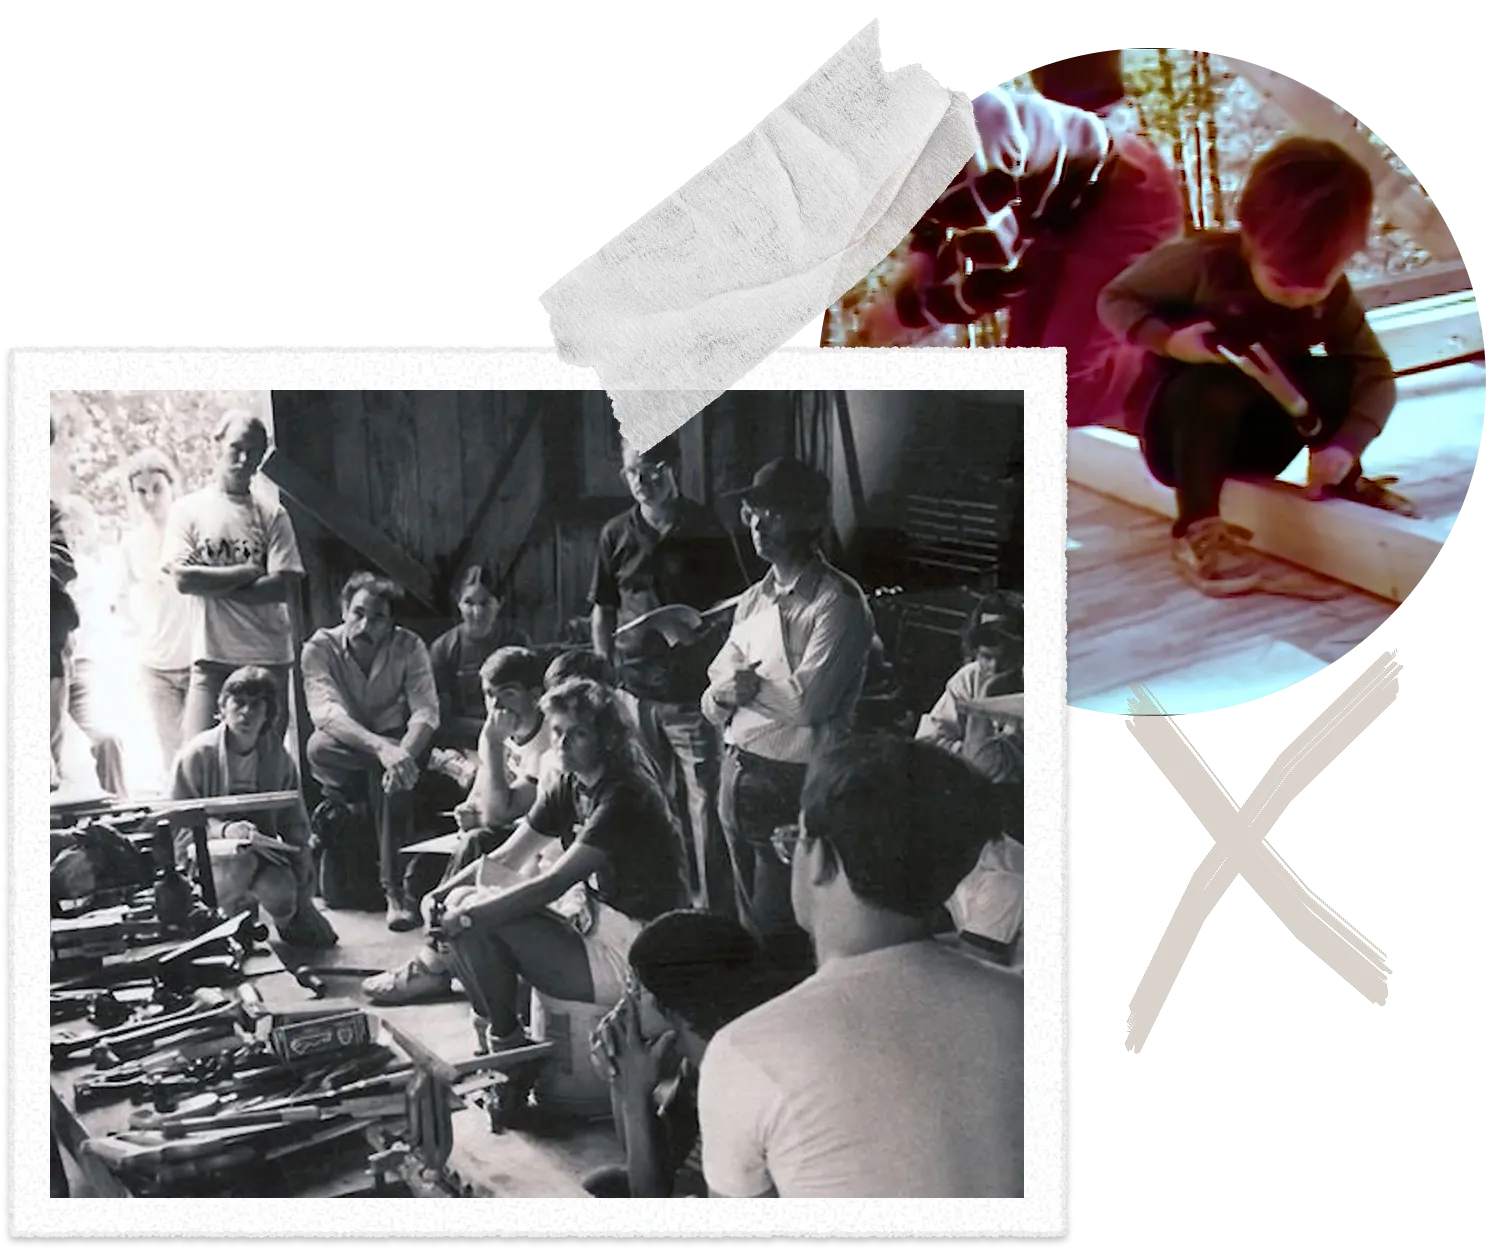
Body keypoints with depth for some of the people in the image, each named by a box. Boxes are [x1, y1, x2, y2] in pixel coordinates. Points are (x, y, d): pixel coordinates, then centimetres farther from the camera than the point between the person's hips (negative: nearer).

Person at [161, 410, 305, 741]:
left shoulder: (272, 515, 8)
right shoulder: (188, 509, 7)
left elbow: (282, 587, -3)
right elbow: (182, 578, -6)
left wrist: (212, 585, -6)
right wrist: (248, 571, -5)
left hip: (268, 658, 2)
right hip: (212, 655, -1)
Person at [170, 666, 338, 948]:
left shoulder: (278, 758, 1)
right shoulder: (197, 754, -10)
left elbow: (295, 825, 5)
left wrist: (303, 894, -3)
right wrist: (224, 829, -28)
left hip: (261, 849, 3)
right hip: (205, 850, -3)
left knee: (280, 893, -29)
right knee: (241, 860, -37)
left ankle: (290, 916, 10)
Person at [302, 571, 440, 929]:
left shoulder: (408, 647, -7)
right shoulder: (320, 648, -11)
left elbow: (426, 711, -18)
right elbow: (325, 712, -28)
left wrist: (404, 753, -41)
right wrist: (381, 747, -46)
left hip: (393, 742, 1)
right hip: (344, 748, -1)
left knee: (394, 770, -36)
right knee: (317, 748, -36)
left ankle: (395, 890, -32)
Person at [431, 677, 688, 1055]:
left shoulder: (624, 797, -20)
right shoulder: (569, 789, 9)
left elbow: (553, 884, -24)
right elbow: (505, 859, 11)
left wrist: (468, 915, -22)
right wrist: (441, 893, -6)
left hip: (631, 955, -9)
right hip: (595, 928, 9)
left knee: (478, 918, -18)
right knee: (461, 901, 0)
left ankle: (507, 1044, 0)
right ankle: (493, 1034, 6)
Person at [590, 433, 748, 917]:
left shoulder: (705, 532, -4)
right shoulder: (616, 535, 6)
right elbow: (602, 612, 14)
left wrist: (699, 628, -16)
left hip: (691, 690, -4)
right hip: (634, 689, 4)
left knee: (704, 799, -4)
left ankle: (715, 908, 3)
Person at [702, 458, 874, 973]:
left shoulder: (838, 602, -11)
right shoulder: (753, 600, 13)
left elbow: (807, 701, -21)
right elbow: (712, 703, 13)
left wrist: (746, 683, -7)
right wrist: (723, 693, -10)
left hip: (792, 782, -8)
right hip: (737, 772, 8)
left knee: (777, 933, -4)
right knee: (749, 920, 17)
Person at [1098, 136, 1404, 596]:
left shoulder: (1333, 297, -11)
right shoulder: (1201, 261, -22)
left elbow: (1376, 374, -13)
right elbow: (1115, 300, -14)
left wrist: (1345, 446, -29)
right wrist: (1168, 340, -32)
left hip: (1257, 438, 4)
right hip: (1178, 429, -4)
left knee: (1339, 376, -20)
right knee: (1216, 387, -38)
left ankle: (1343, 485, 3)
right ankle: (1196, 528, -28)